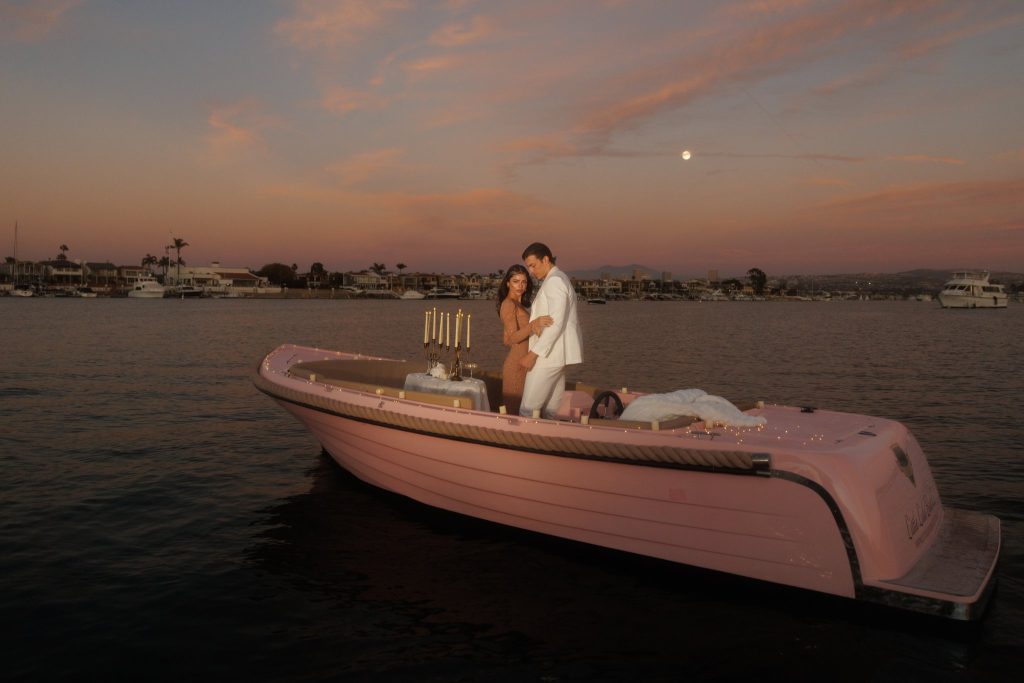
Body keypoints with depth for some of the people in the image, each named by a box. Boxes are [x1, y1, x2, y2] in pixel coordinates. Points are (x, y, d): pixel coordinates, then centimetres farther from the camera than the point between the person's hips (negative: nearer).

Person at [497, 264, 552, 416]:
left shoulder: (517, 304, 17)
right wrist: (534, 324, -36)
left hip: (522, 364, 9)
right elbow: (512, 337, -22)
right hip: (517, 365, -9)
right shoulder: (508, 304, -11)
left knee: (520, 409, 13)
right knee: (514, 410, -4)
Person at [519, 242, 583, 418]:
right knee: (552, 409, 9)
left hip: (548, 355, -10)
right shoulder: (559, 279, 19)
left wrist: (533, 353, -22)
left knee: (528, 410, -10)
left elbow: (556, 323, -20)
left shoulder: (555, 281, -12)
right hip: (554, 355, 10)